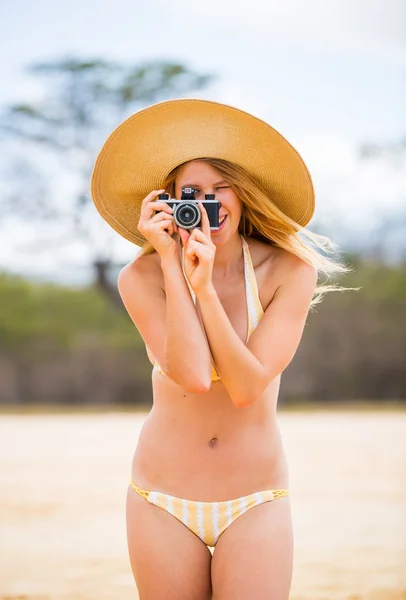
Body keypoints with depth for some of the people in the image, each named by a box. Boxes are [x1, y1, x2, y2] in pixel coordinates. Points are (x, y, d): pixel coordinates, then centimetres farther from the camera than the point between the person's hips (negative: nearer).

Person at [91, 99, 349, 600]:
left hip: (255, 502, 0)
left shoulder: (288, 271, -9)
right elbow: (194, 375, -22)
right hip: (163, 499, 1)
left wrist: (205, 286, -23)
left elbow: (247, 387, -17)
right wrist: (171, 264, -20)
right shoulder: (142, 277, -9)